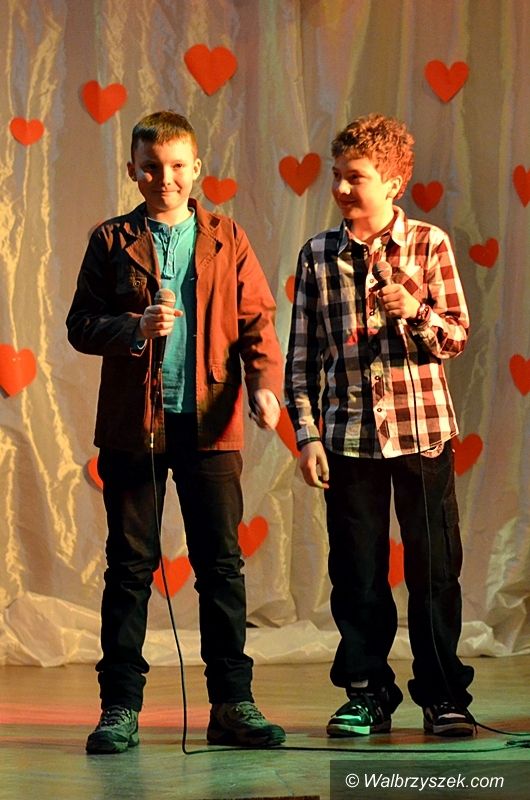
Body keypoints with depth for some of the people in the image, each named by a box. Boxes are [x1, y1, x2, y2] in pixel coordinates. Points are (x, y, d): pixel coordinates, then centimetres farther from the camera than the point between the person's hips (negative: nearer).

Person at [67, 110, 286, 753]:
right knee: (130, 566, 3)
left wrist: (265, 383, -12)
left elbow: (257, 320, 4)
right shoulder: (112, 241, 7)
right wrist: (135, 327, -15)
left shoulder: (227, 240, 9)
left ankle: (232, 704, 10)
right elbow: (81, 325, 3)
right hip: (133, 423, -1)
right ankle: (120, 708, 9)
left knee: (222, 564, 3)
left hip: (210, 423, 1)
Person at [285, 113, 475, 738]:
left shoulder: (428, 245, 0)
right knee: (357, 574, 5)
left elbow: (458, 337, 0)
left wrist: (417, 311, -20)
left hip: (422, 429, -1)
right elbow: (301, 355, 7)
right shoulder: (318, 256, 5)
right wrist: (307, 434, 0)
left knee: (434, 568, 2)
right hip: (349, 434, 2)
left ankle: (443, 694, 13)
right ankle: (368, 693, 17)